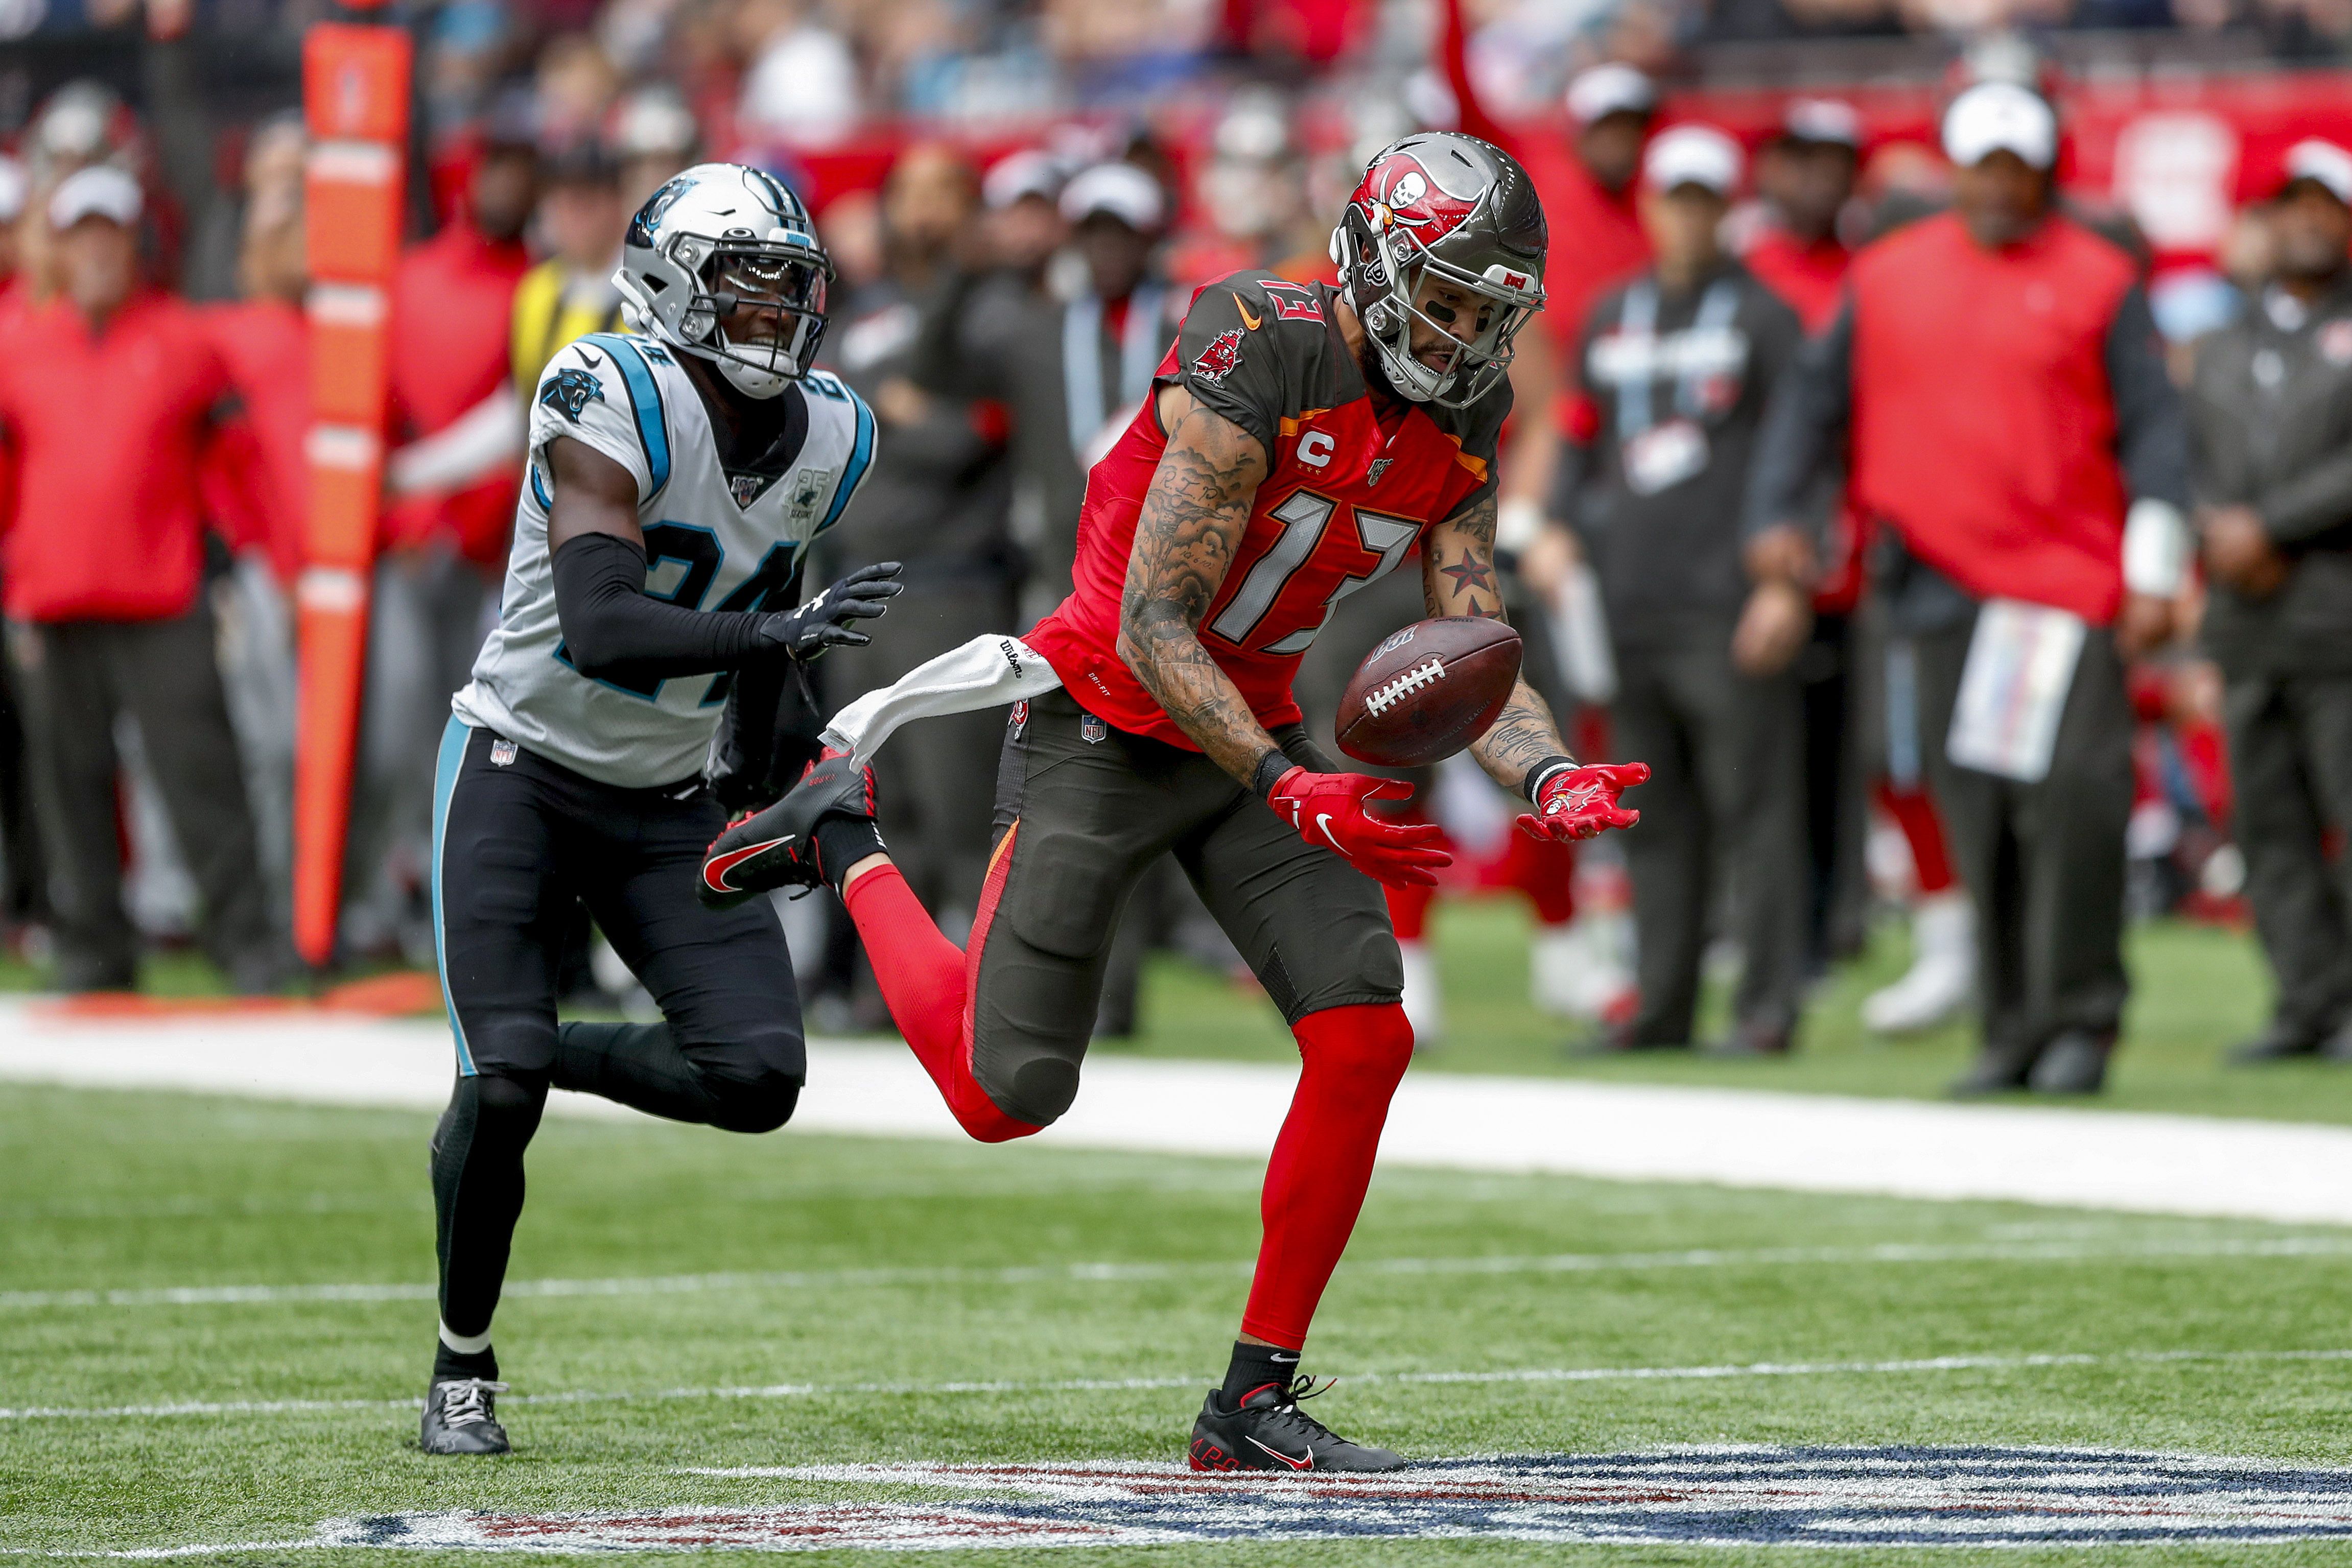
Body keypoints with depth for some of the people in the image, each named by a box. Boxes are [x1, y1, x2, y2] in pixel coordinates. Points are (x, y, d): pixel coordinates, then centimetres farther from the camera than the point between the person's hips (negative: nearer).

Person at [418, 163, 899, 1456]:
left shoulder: (827, 444, -1)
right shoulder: (613, 404, -22)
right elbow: (598, 630, -32)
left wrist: (763, 767, 24)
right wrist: (776, 633, -43)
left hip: (668, 808, 6)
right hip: (521, 776, -5)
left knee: (757, 1082, -10)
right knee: (499, 1088, -14)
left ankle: (549, 1055, 18)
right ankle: (462, 1371, 8)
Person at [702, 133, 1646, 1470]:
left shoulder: (1465, 422, -1)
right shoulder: (1257, 365, -25)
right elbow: (1151, 631, -26)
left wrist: (1549, 777, -22)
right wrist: (1288, 792, -34)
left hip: (1258, 731, 7)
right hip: (1107, 727, -6)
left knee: (1366, 1037, -11)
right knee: (1007, 1097, -2)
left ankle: (1257, 1398, -1)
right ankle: (847, 845, 24)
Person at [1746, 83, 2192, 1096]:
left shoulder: (2098, 281, 5)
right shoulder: (1888, 279, 13)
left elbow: (2152, 429, 1)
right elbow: (1814, 399, 18)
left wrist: (2154, 571, -7)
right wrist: (1774, 514, 4)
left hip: (2071, 579, -3)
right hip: (1941, 584, 3)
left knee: (2075, 793, -16)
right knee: (1978, 820, 2)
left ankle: (2079, 1015, -7)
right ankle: (2013, 1031, 9)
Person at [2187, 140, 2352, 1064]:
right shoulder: (2223, 354, 20)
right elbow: (2188, 469, 16)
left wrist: (2268, 525, -12)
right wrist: (2222, 539, -4)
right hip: (2248, 622, 5)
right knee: (2271, 822, 2)